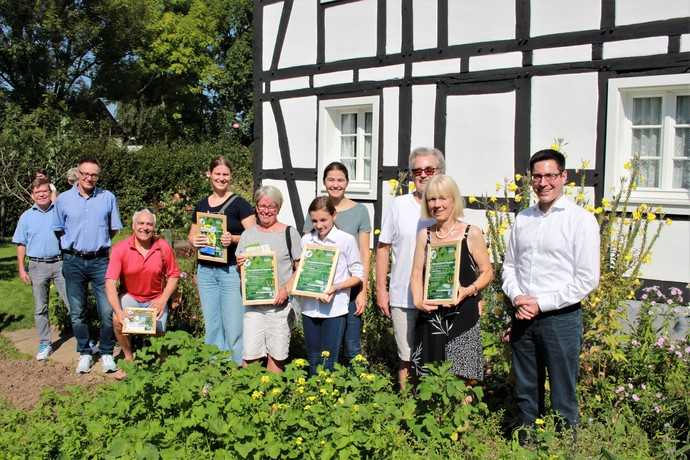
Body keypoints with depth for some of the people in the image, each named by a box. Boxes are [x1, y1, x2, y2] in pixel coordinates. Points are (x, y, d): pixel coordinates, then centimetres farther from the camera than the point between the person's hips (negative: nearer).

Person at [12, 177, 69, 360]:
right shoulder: (26, 217, 7)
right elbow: (21, 244, 9)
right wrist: (21, 269, 3)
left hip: (60, 263, -2)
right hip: (38, 266, 2)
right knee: (40, 308, 7)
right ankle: (44, 344, 17)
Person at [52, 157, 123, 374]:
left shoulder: (108, 197, 1)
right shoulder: (63, 199, 2)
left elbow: (114, 229, 10)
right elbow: (58, 230, 13)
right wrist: (74, 244, 12)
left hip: (100, 260, -1)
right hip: (73, 262, 1)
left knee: (107, 311, -4)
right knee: (77, 313, 9)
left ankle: (106, 353, 12)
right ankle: (84, 353, 23)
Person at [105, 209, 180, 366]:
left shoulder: (164, 247, -11)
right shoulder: (120, 249, -16)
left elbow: (173, 275, -1)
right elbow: (110, 282, -22)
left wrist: (163, 300, -15)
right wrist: (118, 311, -33)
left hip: (155, 300, 1)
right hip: (129, 296, 0)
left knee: (158, 332, -16)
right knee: (118, 320, -27)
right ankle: (129, 357, -1)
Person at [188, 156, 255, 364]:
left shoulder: (239, 203, -3)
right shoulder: (201, 205, 12)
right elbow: (192, 235, 19)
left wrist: (233, 239, -24)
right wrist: (195, 240, -3)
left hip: (231, 270, -5)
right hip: (206, 270, 5)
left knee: (233, 326, -4)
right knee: (211, 325, 10)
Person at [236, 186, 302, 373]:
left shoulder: (289, 233, 2)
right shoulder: (248, 234, 11)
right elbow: (240, 271, 16)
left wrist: (286, 288, -13)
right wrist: (239, 265, -7)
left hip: (280, 302, -2)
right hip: (253, 302, 2)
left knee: (276, 354, 4)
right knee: (250, 355, -3)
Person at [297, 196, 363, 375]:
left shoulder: (346, 240, -6)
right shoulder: (306, 240, 6)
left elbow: (358, 275, -3)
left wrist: (336, 287, -17)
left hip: (335, 308, -4)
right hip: (309, 307, 4)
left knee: (328, 361, -2)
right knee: (312, 360, 13)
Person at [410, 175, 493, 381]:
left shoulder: (471, 234, -1)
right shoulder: (424, 235, 9)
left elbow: (487, 272, 2)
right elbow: (417, 274, 10)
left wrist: (468, 291, -15)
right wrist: (418, 301, -8)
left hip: (462, 315, -3)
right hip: (430, 316, 3)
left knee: (463, 380, -4)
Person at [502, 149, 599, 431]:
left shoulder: (581, 220, -8)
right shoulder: (523, 219, 9)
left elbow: (587, 280, -11)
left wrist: (541, 304, -13)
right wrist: (517, 297, -4)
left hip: (561, 318, -5)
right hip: (523, 318, 5)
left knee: (562, 398, 5)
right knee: (525, 394, 16)